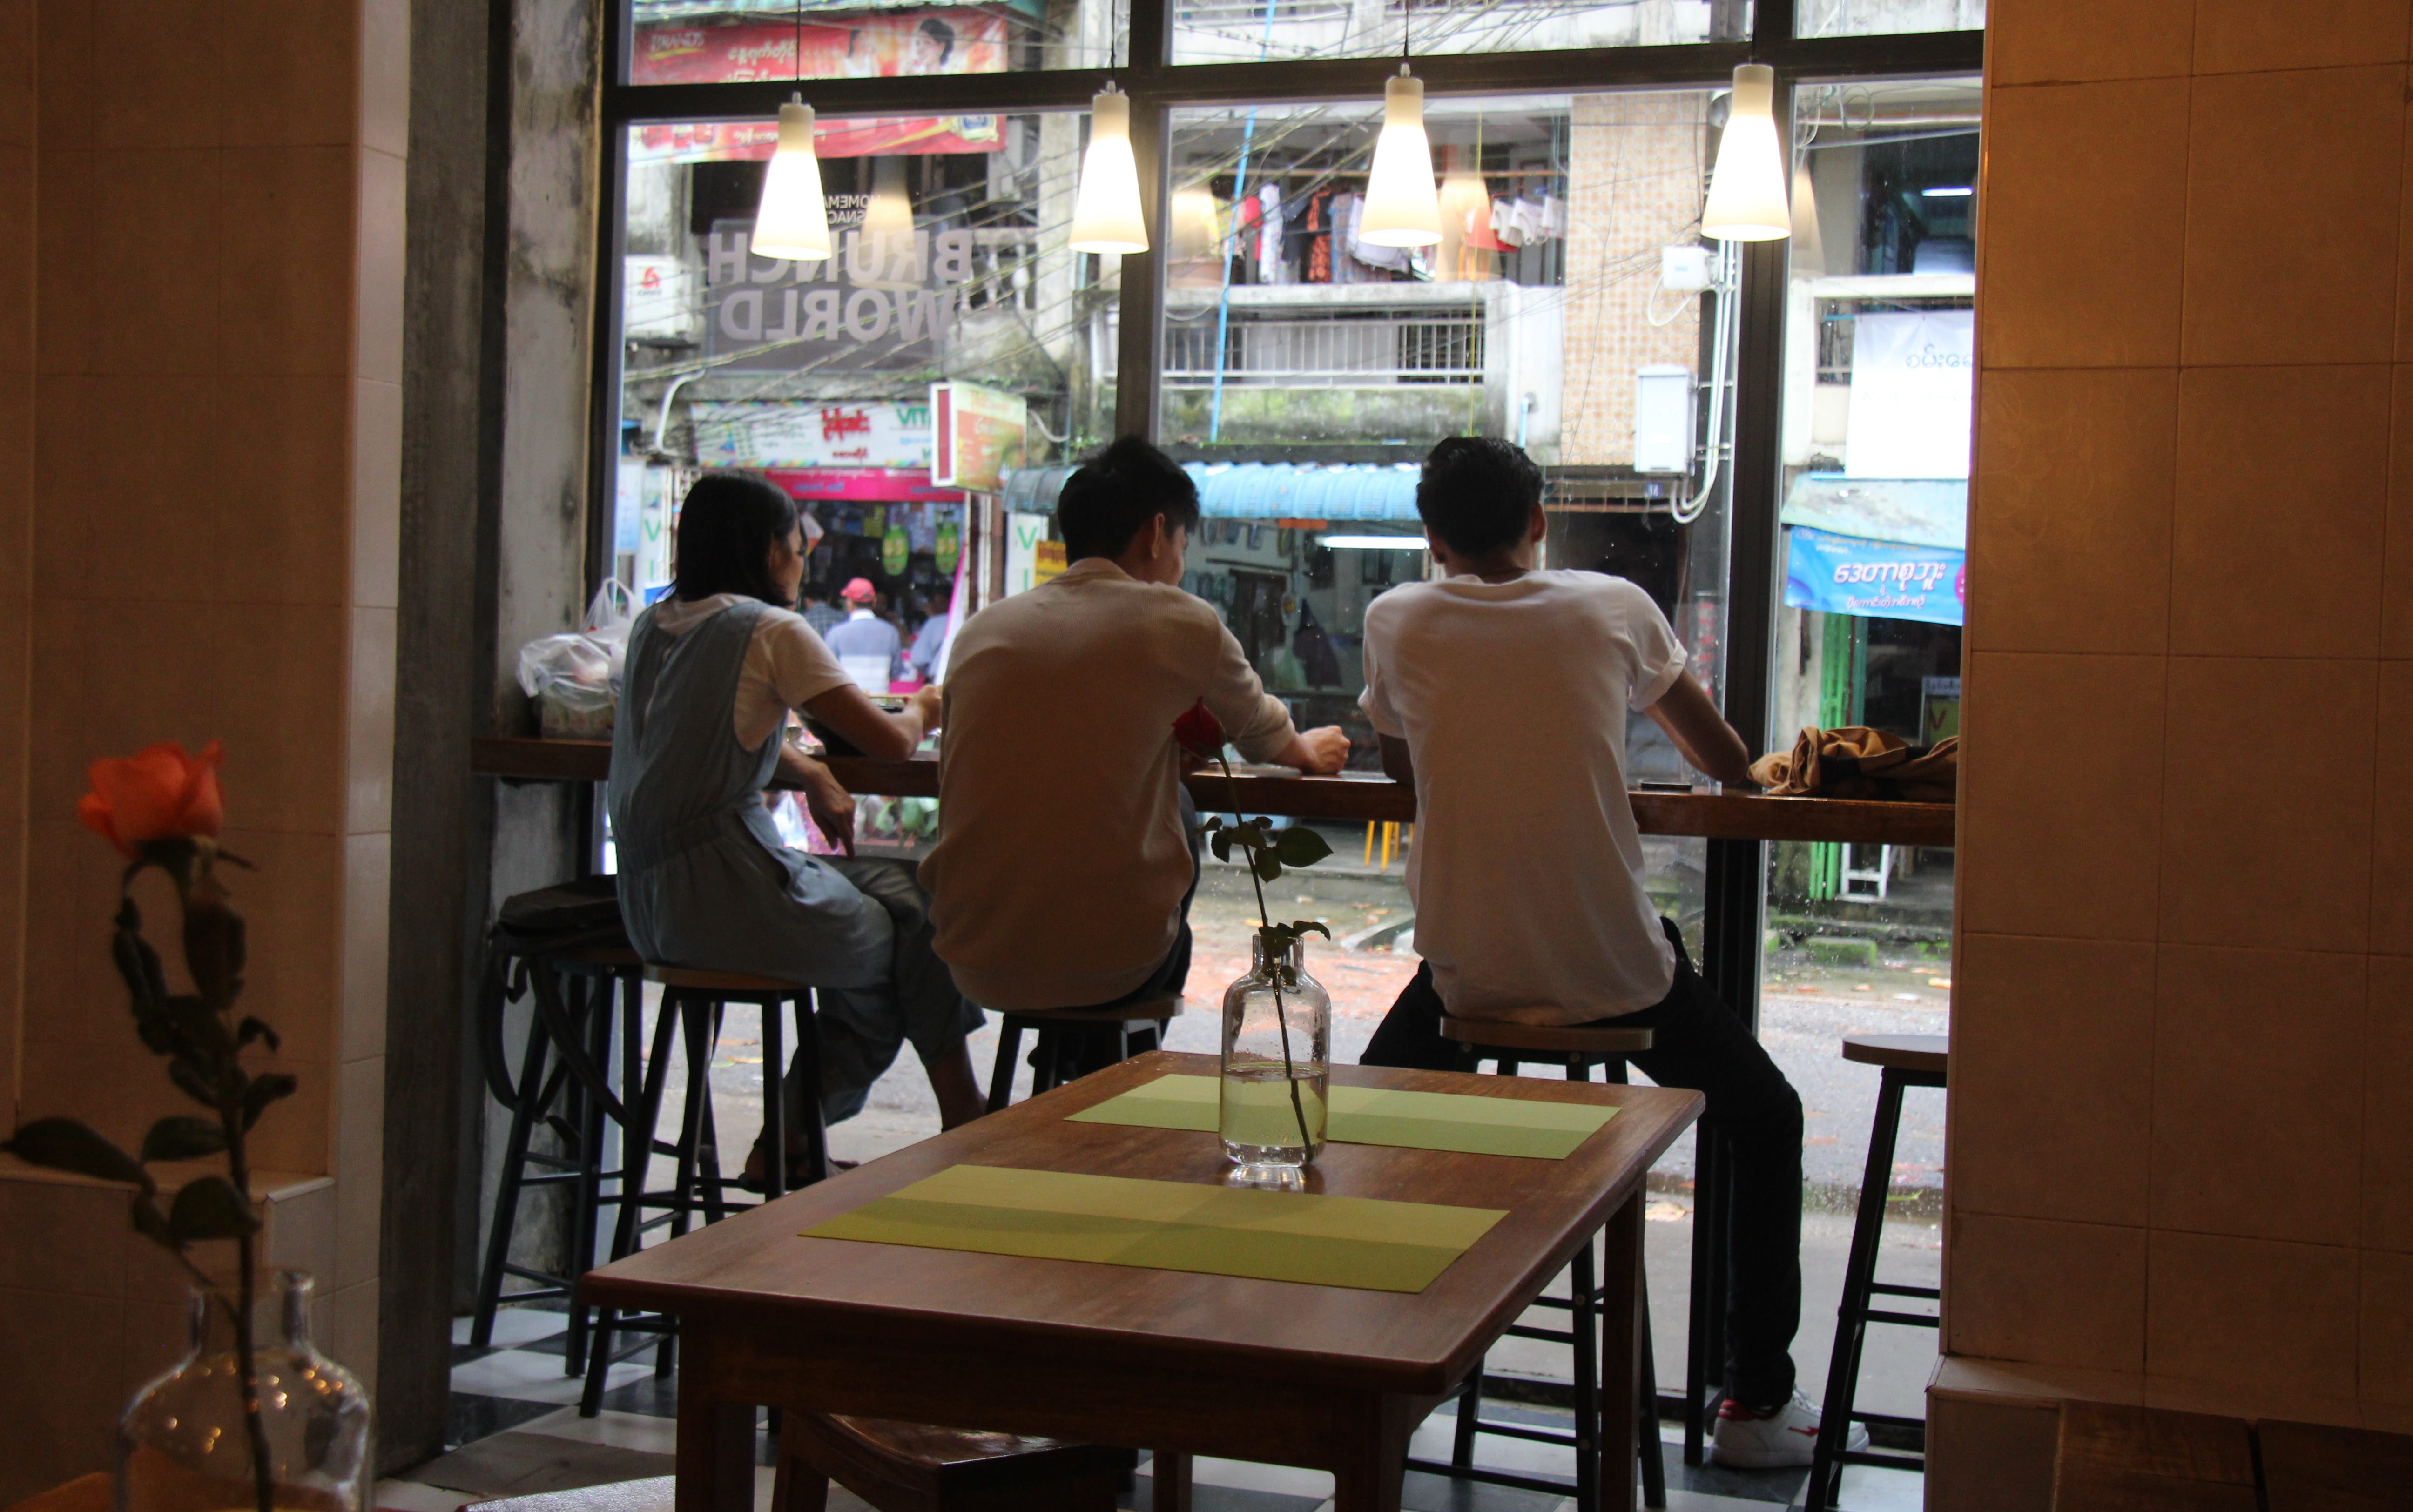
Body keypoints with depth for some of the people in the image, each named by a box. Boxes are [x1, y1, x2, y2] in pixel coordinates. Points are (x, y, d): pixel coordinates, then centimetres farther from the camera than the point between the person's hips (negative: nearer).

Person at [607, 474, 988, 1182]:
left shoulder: (654, 625, 15)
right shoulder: (772, 631, -8)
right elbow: (890, 740, -8)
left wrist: (807, 772, 17)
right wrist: (924, 709, 15)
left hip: (651, 904, 8)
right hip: (727, 895, -8)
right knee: (916, 923, 7)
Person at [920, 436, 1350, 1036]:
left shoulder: (980, 629, 8)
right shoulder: (1181, 623, -2)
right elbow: (1267, 738, 18)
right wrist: (1313, 749, 43)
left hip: (975, 964, 4)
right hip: (1109, 965, -4)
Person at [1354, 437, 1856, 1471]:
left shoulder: (1397, 621, -1)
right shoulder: (1614, 608, -1)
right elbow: (1728, 764, 9)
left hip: (1465, 975, 1)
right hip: (1617, 972, -1)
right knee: (1766, 1123, 21)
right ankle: (1756, 1400, 19)